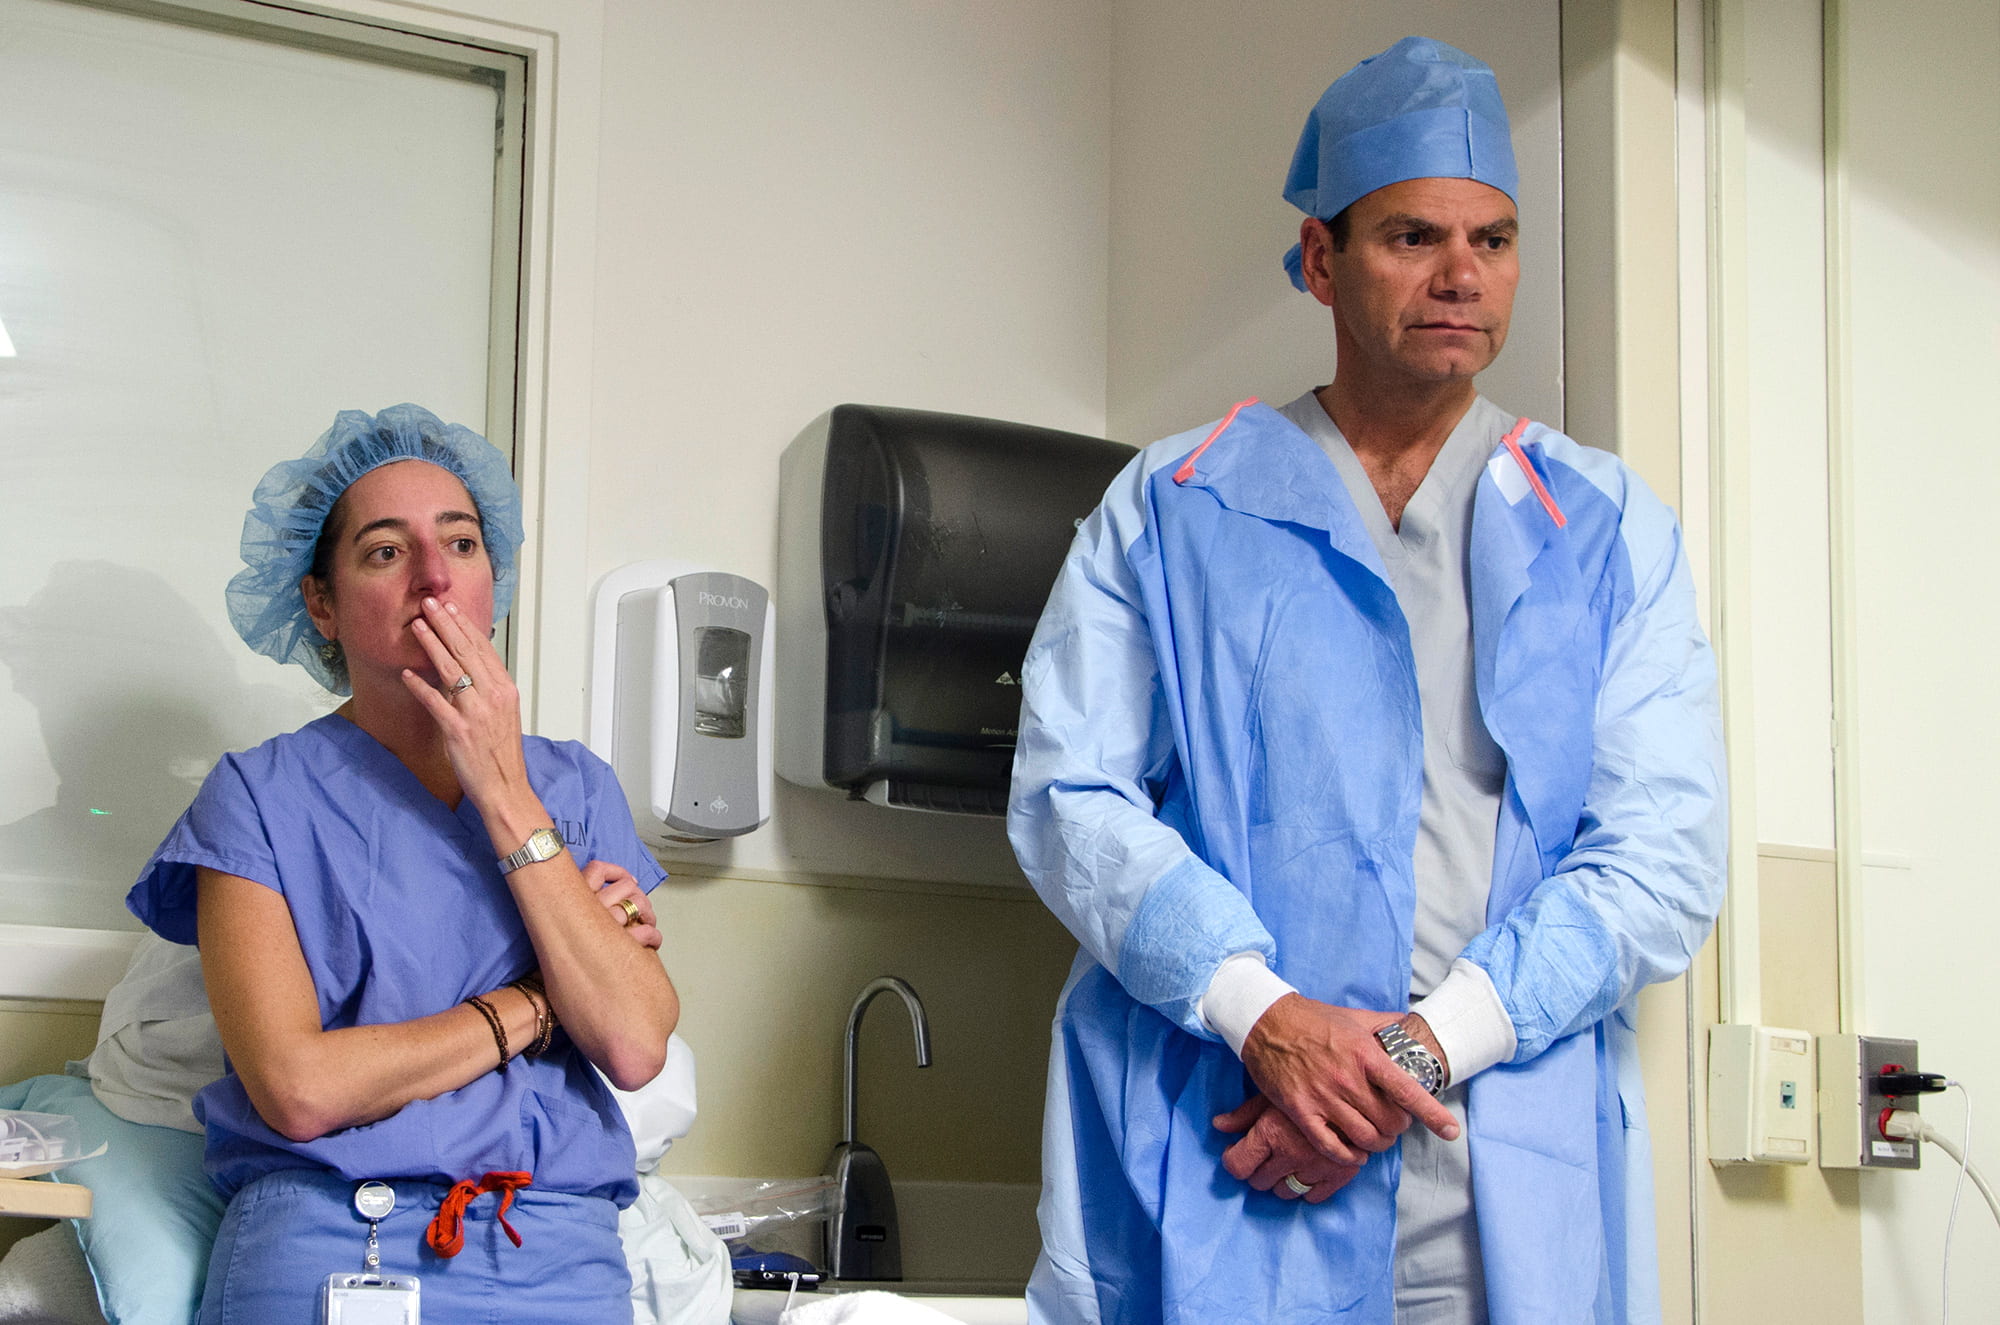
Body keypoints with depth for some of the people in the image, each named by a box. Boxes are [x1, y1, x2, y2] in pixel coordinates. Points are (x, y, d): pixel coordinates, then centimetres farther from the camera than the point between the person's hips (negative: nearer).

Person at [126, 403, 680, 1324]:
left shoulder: (574, 785, 14)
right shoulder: (261, 795, 5)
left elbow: (635, 1048, -1)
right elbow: (299, 1087, -8)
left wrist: (504, 795, -2)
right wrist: (534, 1003, 0)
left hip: (554, 1250, 2)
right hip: (320, 1236, -2)